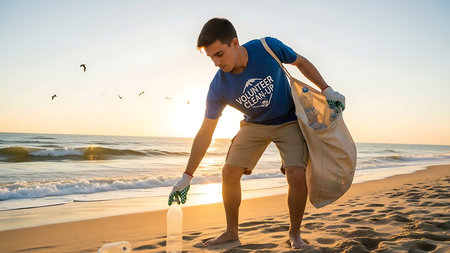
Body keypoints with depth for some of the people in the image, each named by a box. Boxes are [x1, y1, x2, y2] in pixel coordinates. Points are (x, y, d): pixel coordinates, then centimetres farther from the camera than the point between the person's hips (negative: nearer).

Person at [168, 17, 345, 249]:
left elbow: (301, 62, -4)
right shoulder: (218, 87, -22)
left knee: (296, 175, -19)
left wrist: (327, 90, -9)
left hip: (288, 121, -1)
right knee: (229, 172, -10)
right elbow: (205, 133, -16)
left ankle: (295, 234, 5)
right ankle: (231, 232, 10)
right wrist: (187, 177, -16)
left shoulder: (268, 48, -26)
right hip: (255, 125, 2)